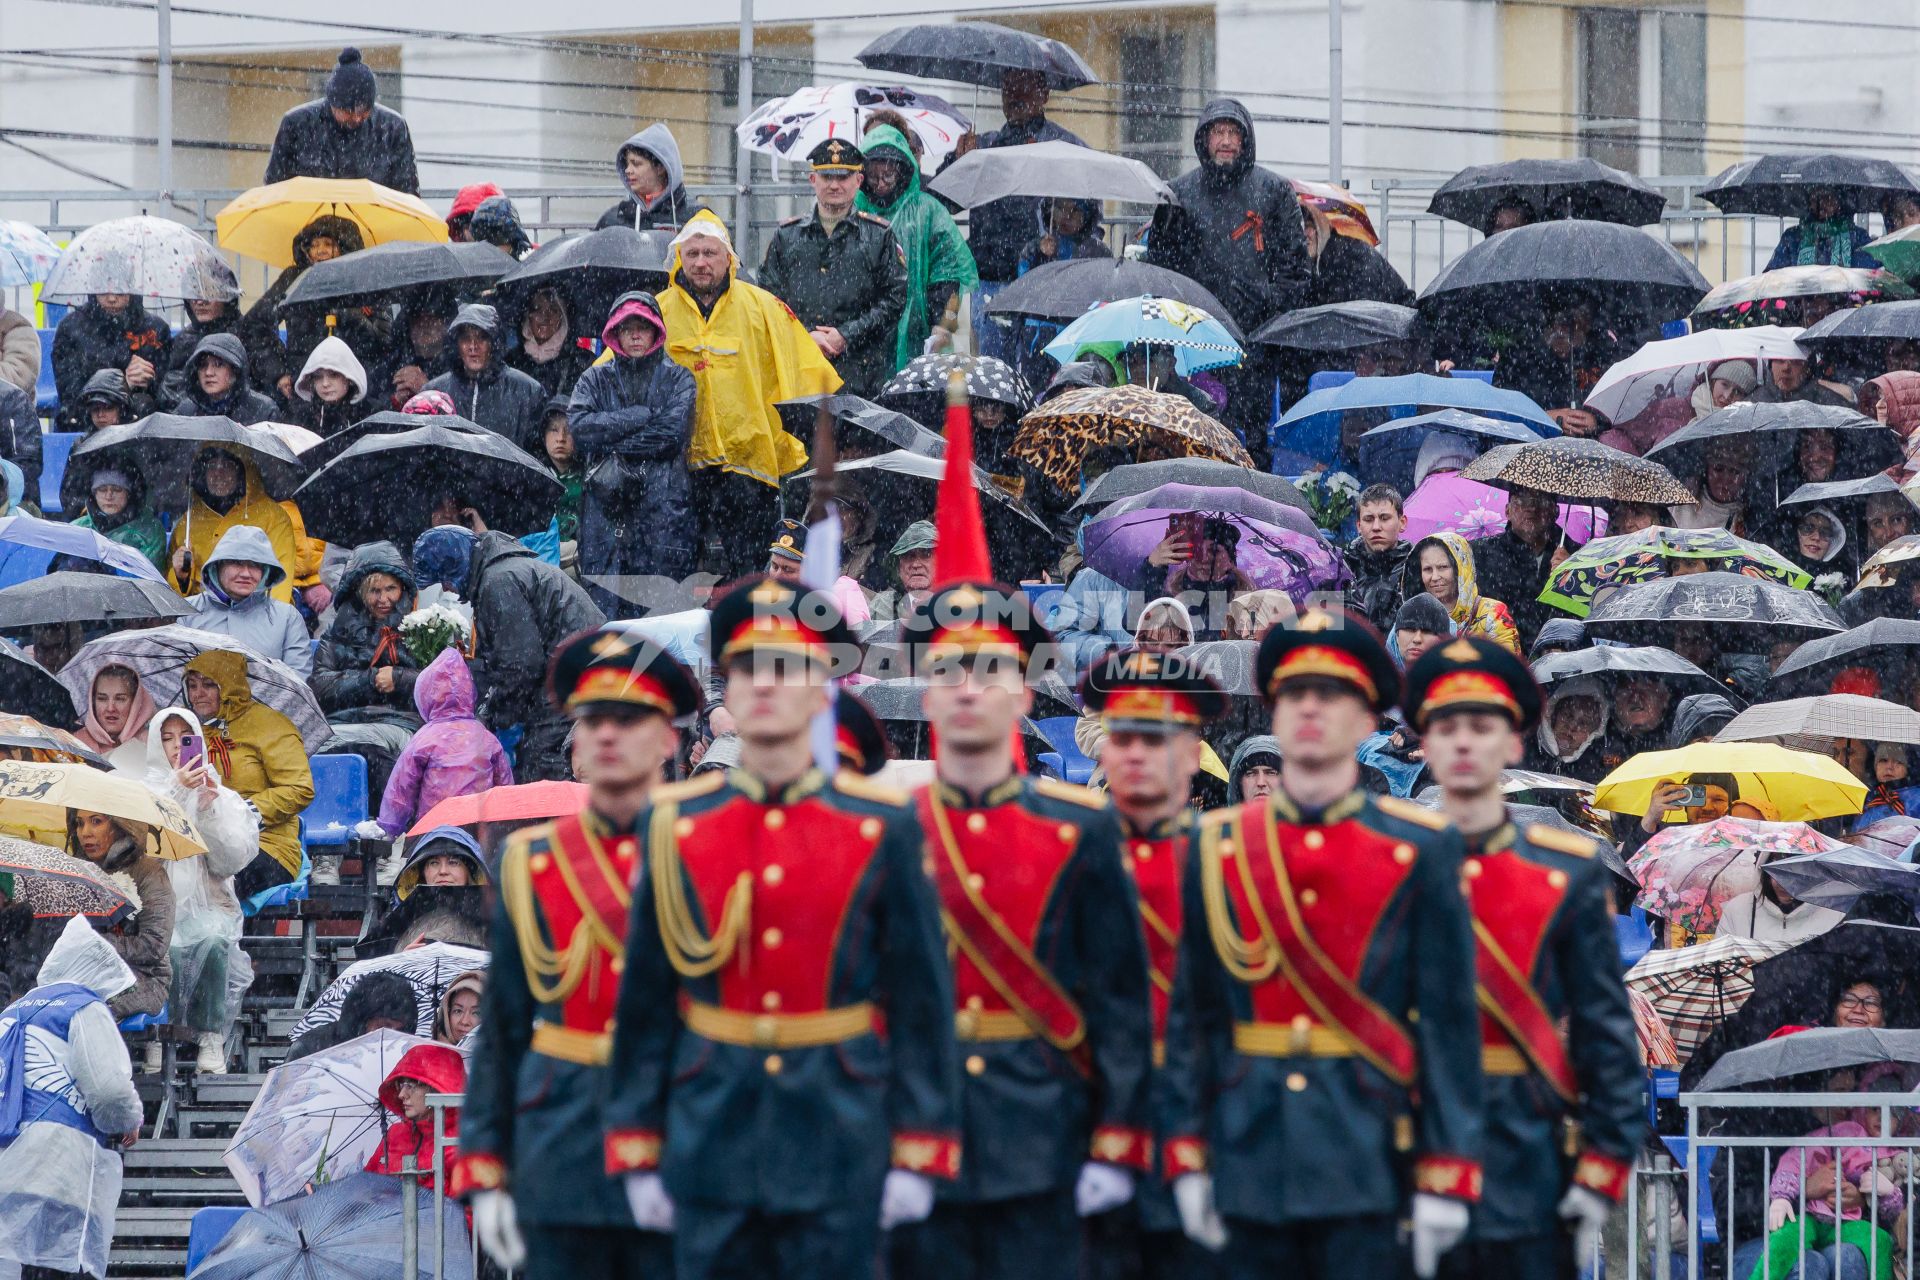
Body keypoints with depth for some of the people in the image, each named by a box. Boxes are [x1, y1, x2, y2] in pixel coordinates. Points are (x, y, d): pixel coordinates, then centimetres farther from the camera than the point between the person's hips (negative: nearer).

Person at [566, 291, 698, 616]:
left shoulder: (677, 378, 12)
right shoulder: (595, 380, 16)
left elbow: (674, 432, -4)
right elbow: (578, 428, -1)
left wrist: (613, 446, -3)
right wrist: (641, 417, -4)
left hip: (663, 507, -1)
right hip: (605, 510, 1)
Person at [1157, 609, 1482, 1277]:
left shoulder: (1421, 849, 1)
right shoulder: (1217, 846, 8)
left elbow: (1450, 1022, -1)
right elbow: (1192, 1016, 8)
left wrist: (1445, 1179, -6)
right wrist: (1187, 1159, 2)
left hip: (1367, 1163, -2)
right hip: (1251, 1158, 2)